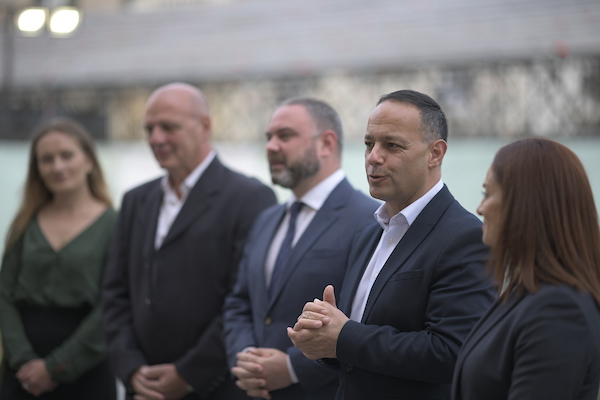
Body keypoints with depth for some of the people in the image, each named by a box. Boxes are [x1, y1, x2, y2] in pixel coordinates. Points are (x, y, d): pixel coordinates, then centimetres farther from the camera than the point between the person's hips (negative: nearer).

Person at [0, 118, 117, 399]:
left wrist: (56, 367, -9)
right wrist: (23, 361, -8)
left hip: (84, 371, -3)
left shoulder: (113, 225, -3)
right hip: (24, 375, 3)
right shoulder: (25, 225, 9)